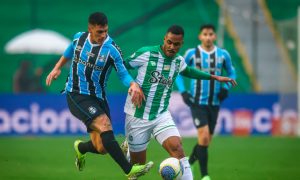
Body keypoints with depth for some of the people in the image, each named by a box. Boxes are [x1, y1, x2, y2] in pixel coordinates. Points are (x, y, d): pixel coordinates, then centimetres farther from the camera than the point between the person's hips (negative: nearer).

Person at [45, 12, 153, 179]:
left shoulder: (111, 49, -12)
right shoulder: (79, 38, -3)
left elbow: (123, 73, -11)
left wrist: (133, 84, -31)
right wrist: (57, 68, 17)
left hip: (98, 98, 1)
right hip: (76, 95, -1)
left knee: (102, 148, 0)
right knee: (105, 125, -27)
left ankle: (81, 148, 39)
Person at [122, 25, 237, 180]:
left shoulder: (178, 61, 5)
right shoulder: (146, 53, -12)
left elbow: (187, 71, 28)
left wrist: (215, 77, 29)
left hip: (161, 115, 3)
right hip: (137, 116, -3)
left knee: (177, 148, -22)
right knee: (138, 164, 6)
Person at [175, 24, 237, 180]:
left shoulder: (223, 55, 1)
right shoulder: (191, 53, -4)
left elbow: (231, 73, 15)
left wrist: (226, 87, -3)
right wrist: (183, 91, -5)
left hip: (214, 103, 3)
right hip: (197, 102, -3)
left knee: (206, 140, 11)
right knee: (204, 137, -17)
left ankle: (189, 163, 38)